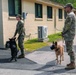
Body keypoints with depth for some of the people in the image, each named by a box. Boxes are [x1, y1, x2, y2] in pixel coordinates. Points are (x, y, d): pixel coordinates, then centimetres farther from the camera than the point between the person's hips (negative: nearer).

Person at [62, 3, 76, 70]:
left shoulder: (69, 15, -17)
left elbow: (67, 26, -22)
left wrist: (63, 32, -6)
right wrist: (64, 33, 12)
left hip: (69, 35, -11)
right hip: (70, 34, 11)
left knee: (70, 49, -8)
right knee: (70, 49, 16)